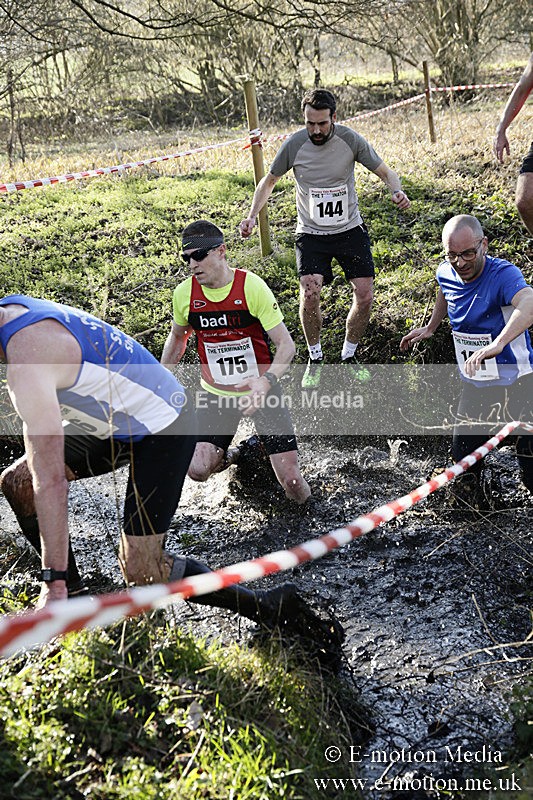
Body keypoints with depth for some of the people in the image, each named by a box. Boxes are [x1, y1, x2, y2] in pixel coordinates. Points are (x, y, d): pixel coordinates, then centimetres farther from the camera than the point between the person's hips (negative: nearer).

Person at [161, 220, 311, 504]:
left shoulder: (251, 286, -17)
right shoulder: (184, 293, -7)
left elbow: (286, 345, -17)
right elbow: (177, 337, 15)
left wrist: (266, 383, -34)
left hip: (261, 389, -2)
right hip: (217, 394, 2)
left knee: (292, 482, -9)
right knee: (197, 470, -19)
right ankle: (226, 456, 15)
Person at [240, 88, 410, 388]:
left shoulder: (350, 139, -11)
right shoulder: (294, 145, -11)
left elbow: (386, 172, -1)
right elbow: (269, 181, 6)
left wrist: (397, 191, -24)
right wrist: (252, 215, -7)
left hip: (350, 229, 1)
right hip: (311, 233, -1)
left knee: (364, 296, -6)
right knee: (310, 294, -20)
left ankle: (349, 355, 19)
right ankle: (315, 358, 4)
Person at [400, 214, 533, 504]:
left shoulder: (503, 274, -26)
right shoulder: (445, 274, -4)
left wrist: (497, 344, -63)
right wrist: (430, 328, 30)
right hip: (475, 383, 6)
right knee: (462, 454, 10)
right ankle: (472, 497, 40)